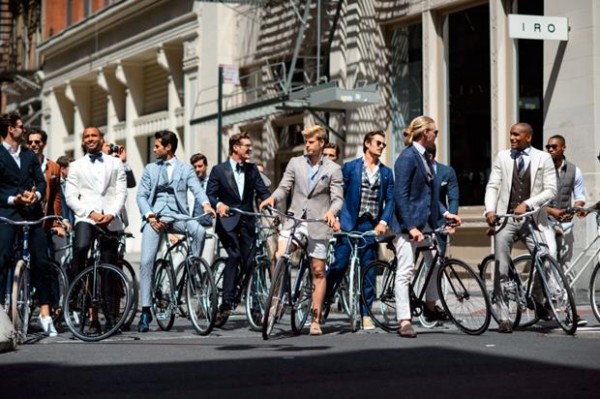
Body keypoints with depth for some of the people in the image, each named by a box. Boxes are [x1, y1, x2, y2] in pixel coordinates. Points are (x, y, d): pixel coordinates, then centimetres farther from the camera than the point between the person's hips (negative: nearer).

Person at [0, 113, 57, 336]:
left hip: (32, 213, 4)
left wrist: (37, 194, -8)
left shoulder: (30, 156, 20)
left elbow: (41, 181, 12)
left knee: (42, 262, -1)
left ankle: (45, 314, 3)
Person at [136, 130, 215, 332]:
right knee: (146, 261, -11)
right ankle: (146, 310, -6)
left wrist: (206, 204, -25)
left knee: (199, 230, -33)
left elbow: (197, 189, -3)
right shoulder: (150, 169, 18)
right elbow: (141, 196, 10)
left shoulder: (185, 169, 12)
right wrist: (149, 216, -8)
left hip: (176, 215, -1)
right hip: (154, 216, 1)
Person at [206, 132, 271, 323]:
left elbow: (263, 191, 6)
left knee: (249, 261, 2)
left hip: (247, 222, 4)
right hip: (228, 221, -4)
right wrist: (218, 204, -25)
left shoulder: (252, 169, 13)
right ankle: (227, 302, -23)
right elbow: (210, 194, -3)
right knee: (234, 255, -22)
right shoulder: (219, 170, 2)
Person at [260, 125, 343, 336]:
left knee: (318, 271, 2)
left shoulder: (333, 169, 2)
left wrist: (331, 211, -24)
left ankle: (315, 320, 8)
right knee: (279, 258, -21)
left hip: (318, 223, -1)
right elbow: (284, 187, 5)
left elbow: (338, 198, -3)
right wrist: (272, 198, -17)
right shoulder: (295, 163, 9)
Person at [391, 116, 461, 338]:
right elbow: (401, 195, -19)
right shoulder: (407, 157, -14)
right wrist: (411, 226, -23)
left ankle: (430, 306, 33)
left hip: (426, 222, 9)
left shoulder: (423, 157, 13)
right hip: (408, 222, -9)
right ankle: (404, 321, -6)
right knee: (405, 271, -7)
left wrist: (444, 213, 9)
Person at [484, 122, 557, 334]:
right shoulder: (502, 157, 10)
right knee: (501, 270, -2)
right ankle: (503, 318, 5)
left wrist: (527, 204, -14)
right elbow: (493, 185, 7)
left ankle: (537, 299, 21)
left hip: (533, 219, -1)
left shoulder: (543, 158, 4)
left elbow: (550, 190, -2)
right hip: (505, 219, 1)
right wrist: (490, 210, -8)